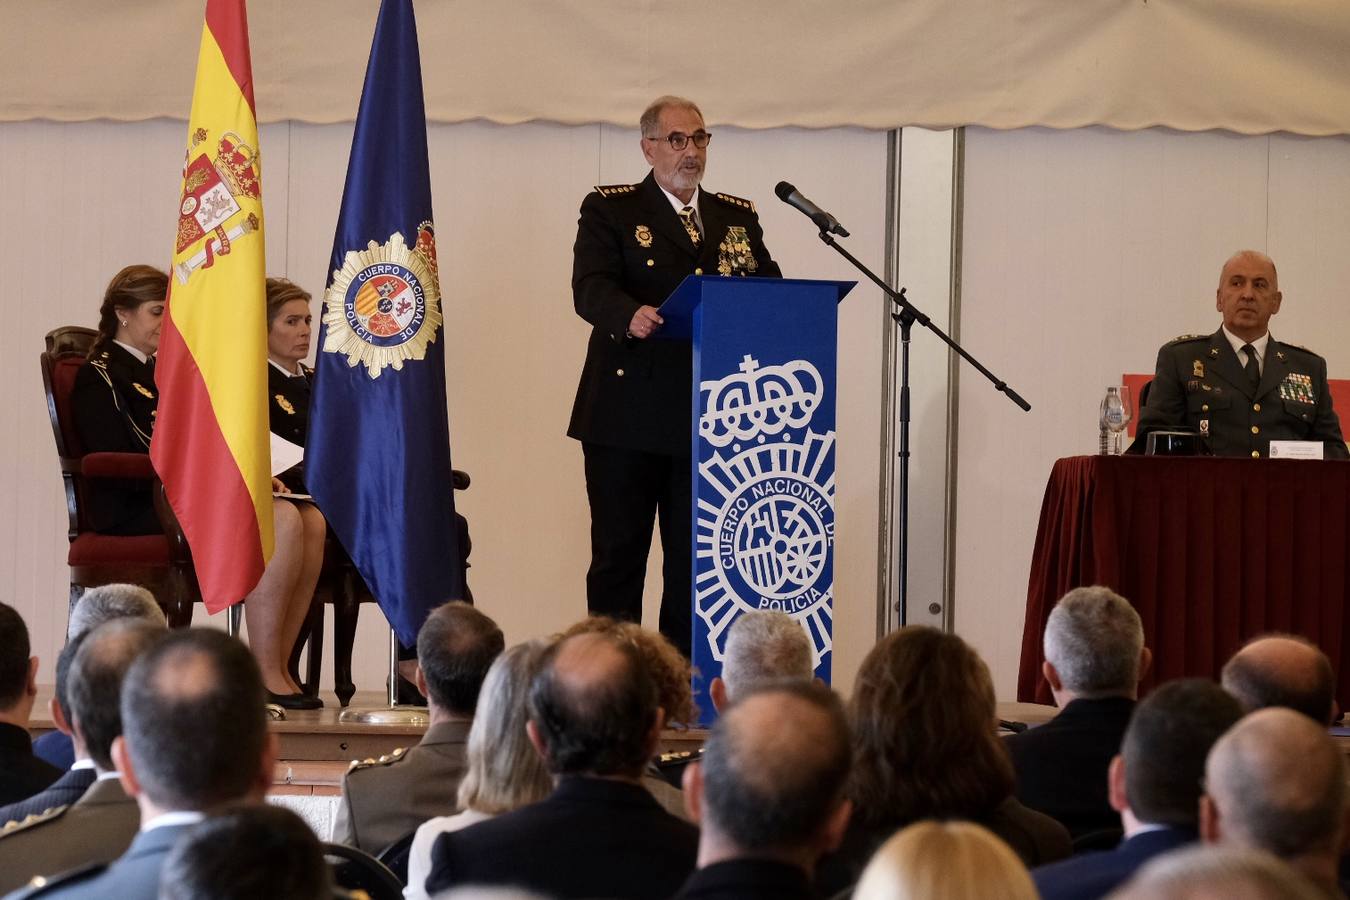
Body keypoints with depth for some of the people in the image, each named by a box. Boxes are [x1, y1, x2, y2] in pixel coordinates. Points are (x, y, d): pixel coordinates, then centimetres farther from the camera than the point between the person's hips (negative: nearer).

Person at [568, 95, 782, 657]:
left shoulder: (738, 217, 17)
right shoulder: (610, 210, 4)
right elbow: (590, 289, -11)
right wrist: (630, 315, -32)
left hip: (709, 416, 3)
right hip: (627, 416, -3)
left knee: (694, 562, 4)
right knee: (618, 554, 1)